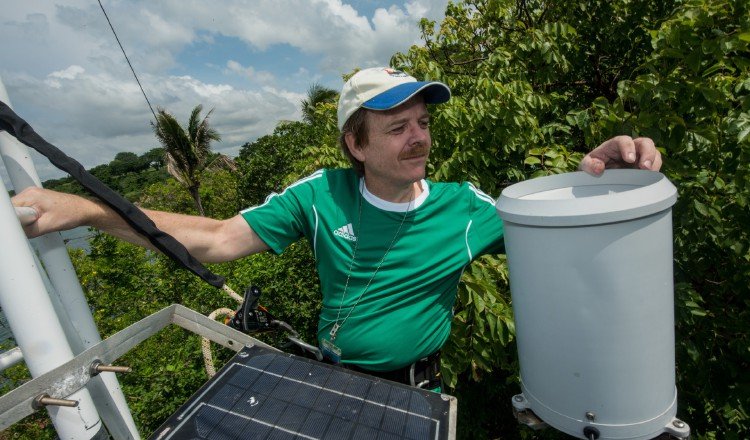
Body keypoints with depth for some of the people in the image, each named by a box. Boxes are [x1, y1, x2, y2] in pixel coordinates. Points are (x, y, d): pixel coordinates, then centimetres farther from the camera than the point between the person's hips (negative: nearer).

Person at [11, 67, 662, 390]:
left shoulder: (463, 205, -15)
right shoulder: (323, 195, -17)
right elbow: (218, 239, -14)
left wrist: (593, 175, -27)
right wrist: (85, 209, -20)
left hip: (417, 390, 0)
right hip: (330, 381, 1)